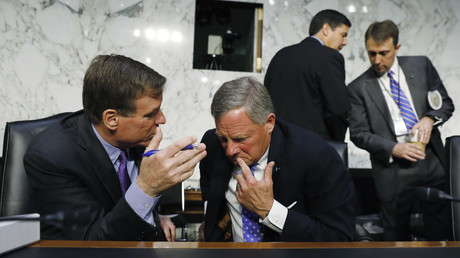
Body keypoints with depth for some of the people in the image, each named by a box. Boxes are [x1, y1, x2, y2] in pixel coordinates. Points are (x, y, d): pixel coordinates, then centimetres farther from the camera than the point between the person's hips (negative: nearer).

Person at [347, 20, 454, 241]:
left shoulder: (421, 66, 6)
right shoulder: (358, 88, -3)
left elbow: (446, 103, 12)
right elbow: (358, 133, -4)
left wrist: (430, 118, -10)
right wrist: (394, 149, -18)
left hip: (432, 162, 3)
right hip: (393, 169, -2)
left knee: (441, 231, 10)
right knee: (396, 235, 10)